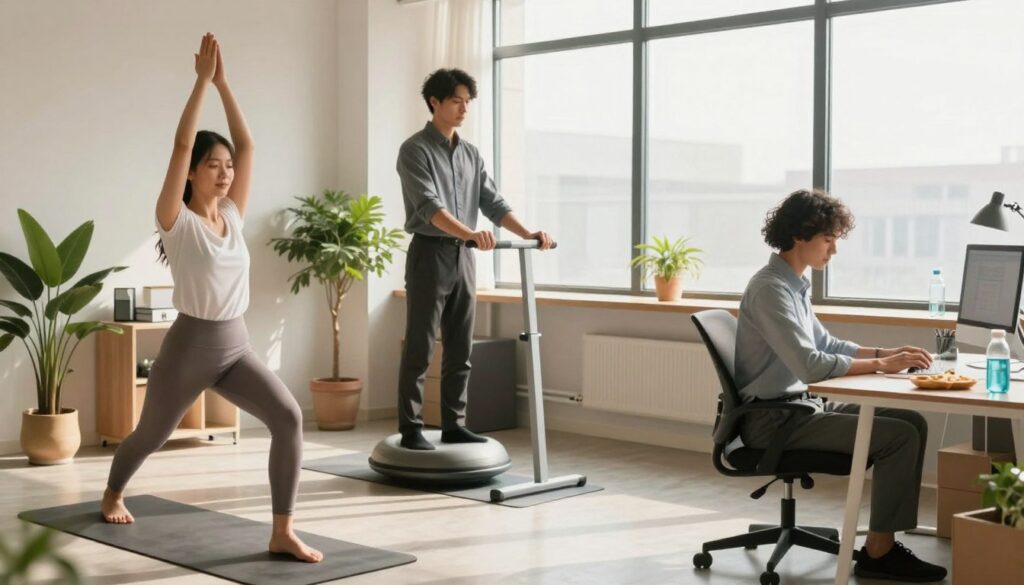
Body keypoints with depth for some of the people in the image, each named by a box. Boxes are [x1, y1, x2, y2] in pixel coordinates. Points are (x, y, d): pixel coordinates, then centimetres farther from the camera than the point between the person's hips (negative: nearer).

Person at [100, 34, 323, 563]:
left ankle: (282, 533, -15)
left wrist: (224, 83, -2)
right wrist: (202, 79, -17)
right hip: (188, 347, -4)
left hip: (237, 347, 4)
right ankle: (112, 496, 52)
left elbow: (247, 145, 2)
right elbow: (181, 145, -19)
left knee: (288, 417, -20)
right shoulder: (176, 220, -9)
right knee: (150, 435, 19)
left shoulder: (233, 216, 5)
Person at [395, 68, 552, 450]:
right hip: (429, 254, -7)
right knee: (419, 350, -3)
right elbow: (429, 206, -22)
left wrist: (527, 234, -7)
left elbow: (492, 203, 10)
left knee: (460, 351, 8)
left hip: (463, 257, 7)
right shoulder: (415, 150, -8)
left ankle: (453, 426, 15)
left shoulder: (471, 154, 14)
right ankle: (411, 431, 3)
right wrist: (470, 232, -37)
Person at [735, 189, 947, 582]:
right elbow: (811, 365, -27)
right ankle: (878, 553, -6)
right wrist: (881, 365, -20)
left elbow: (825, 344, 19)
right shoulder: (770, 288, -19)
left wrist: (885, 352, 5)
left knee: (913, 423, 4)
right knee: (900, 436, -17)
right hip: (774, 418, -10)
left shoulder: (793, 285, 12)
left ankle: (886, 541, 4)